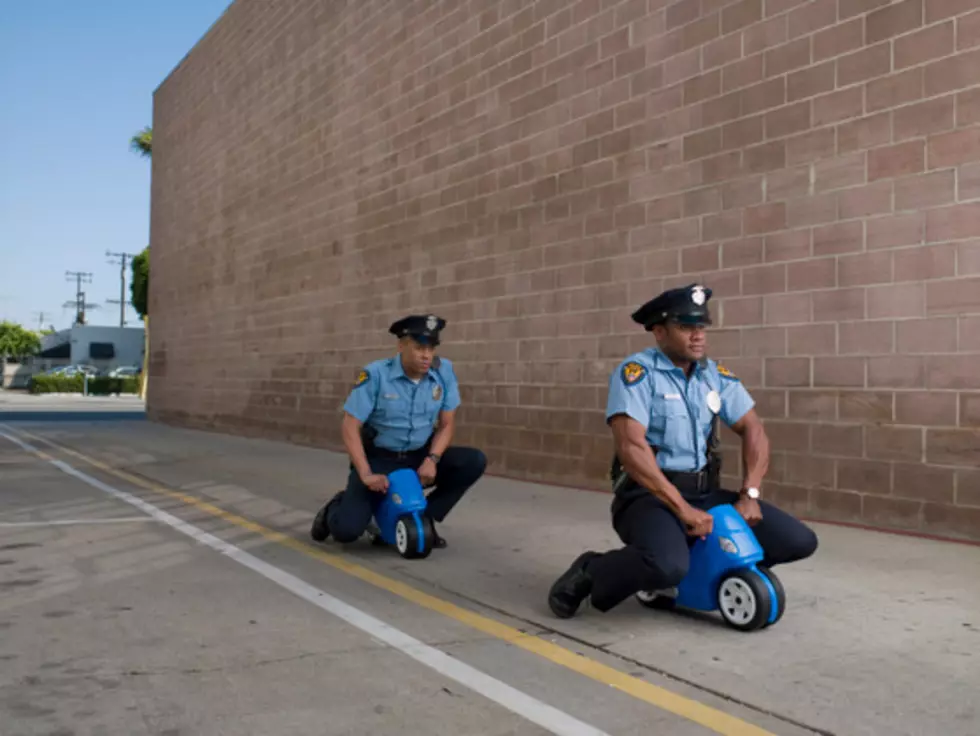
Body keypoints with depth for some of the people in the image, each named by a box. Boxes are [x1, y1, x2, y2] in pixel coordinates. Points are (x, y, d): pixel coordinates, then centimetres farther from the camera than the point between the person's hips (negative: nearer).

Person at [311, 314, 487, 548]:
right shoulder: (376, 374, -17)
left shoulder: (444, 371, -8)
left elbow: (446, 424, 0)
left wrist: (432, 459, -18)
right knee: (347, 529, -20)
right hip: (379, 459, -3)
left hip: (420, 457, 4)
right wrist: (366, 474, -23)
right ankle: (336, 508, 21)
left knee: (475, 461, -19)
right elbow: (350, 426, -14)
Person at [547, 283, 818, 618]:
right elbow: (631, 447, -22)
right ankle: (590, 572, -5)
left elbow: (753, 429, 8)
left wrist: (749, 494, -6)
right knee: (668, 566, -37)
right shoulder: (636, 372, -13)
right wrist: (682, 508, -25)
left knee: (799, 541, -2)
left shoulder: (715, 374, 8)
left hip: (706, 493, 7)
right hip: (648, 495, -6)